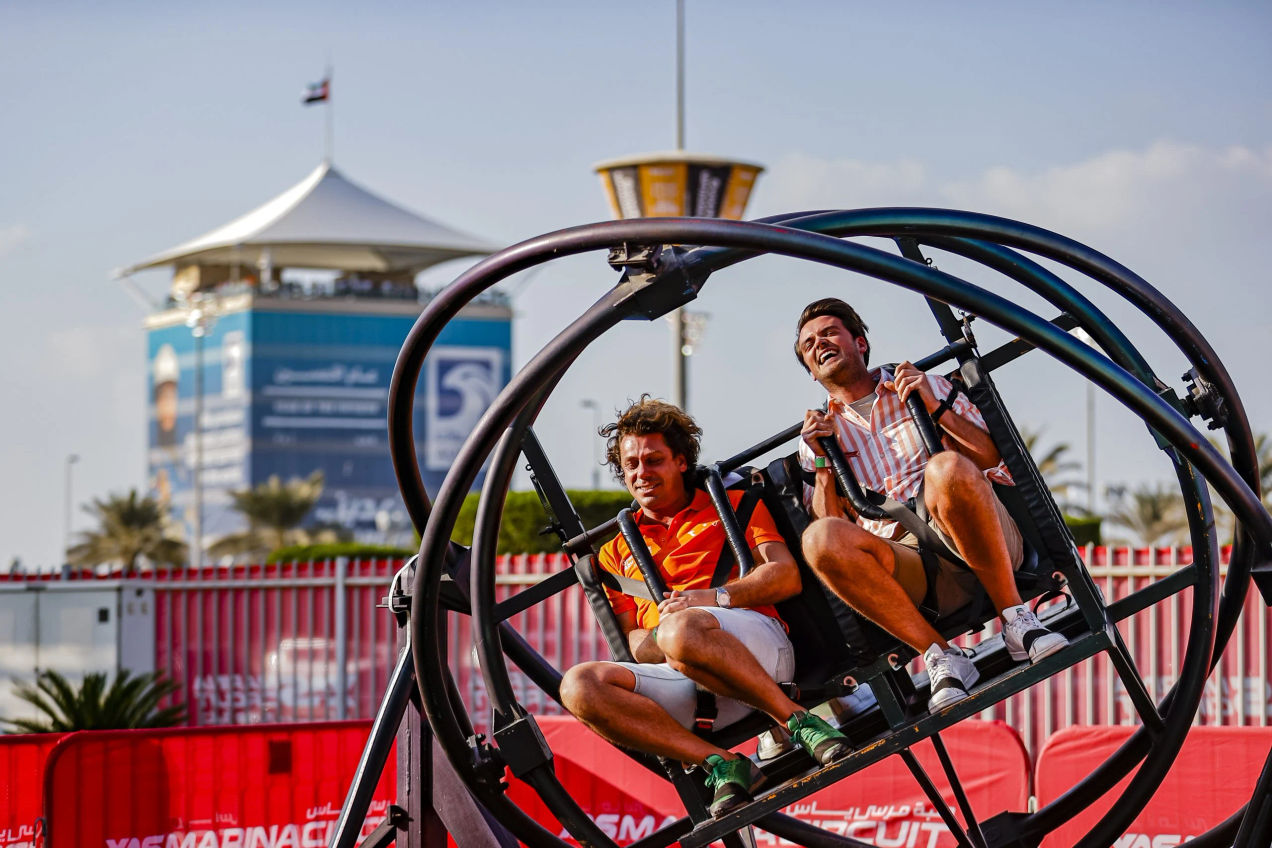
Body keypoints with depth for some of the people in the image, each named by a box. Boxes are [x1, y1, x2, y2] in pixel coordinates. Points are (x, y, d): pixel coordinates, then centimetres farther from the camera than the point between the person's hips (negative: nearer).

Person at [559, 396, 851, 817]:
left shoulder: (732, 505, 22)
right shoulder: (616, 552, 30)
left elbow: (787, 576, 7)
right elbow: (632, 641, 18)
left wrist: (714, 598, -10)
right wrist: (663, 638, -7)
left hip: (759, 646, -4)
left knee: (683, 630, -40)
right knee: (579, 685, -27)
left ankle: (798, 721, -29)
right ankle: (720, 763, -32)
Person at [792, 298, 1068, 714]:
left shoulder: (928, 388, 21)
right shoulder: (817, 435, 23)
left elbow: (994, 457, 8)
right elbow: (829, 521, 11)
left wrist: (937, 410, -3)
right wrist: (823, 461, -2)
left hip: (983, 546, -1)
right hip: (904, 561, 1)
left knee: (948, 468, -35)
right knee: (821, 539, -31)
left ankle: (1016, 621, -26)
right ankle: (940, 656, -29)